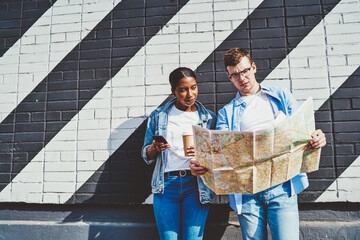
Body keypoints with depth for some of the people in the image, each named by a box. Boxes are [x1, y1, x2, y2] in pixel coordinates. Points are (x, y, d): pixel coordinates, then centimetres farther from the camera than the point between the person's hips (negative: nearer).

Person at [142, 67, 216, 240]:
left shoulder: (209, 118, 7)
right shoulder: (158, 116, 8)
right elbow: (146, 156, 11)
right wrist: (154, 148, -11)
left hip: (196, 185, 0)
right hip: (166, 185, 1)